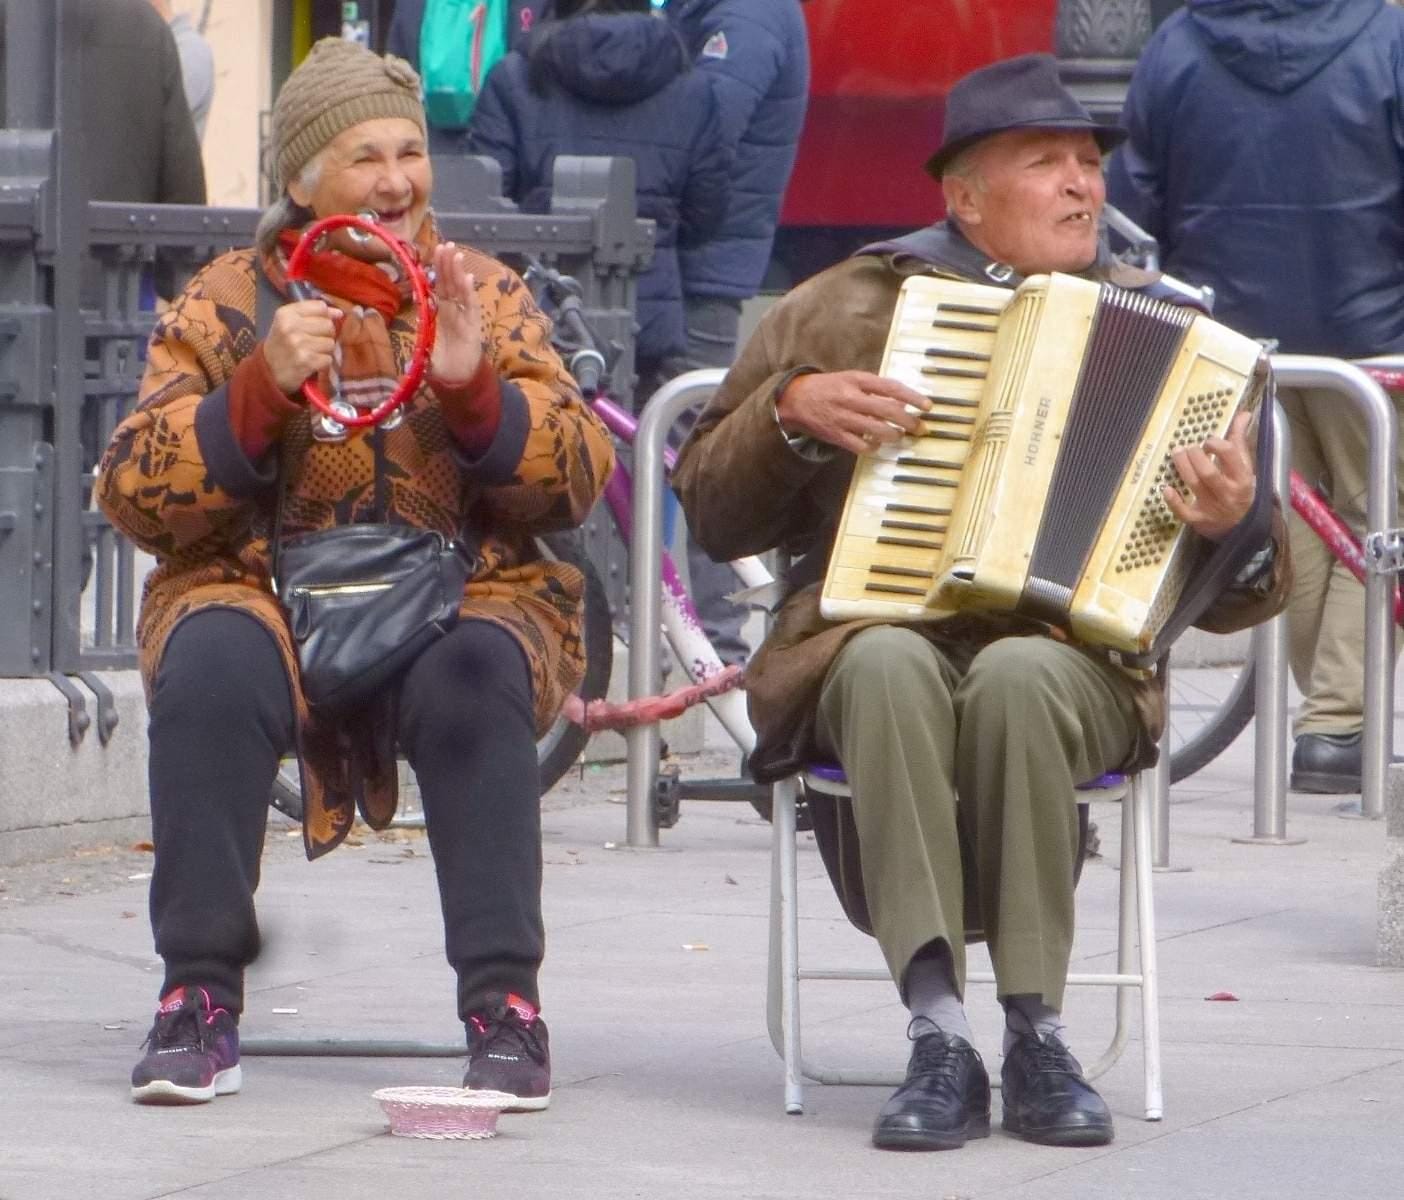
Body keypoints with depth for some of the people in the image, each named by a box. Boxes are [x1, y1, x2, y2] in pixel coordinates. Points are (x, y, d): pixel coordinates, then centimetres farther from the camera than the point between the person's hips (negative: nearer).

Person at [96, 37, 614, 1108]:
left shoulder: (485, 297, 12)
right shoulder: (226, 305, 8)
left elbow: (580, 481, 2)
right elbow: (134, 497, -3)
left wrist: (471, 385, -15)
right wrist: (263, 385, -17)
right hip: (263, 595, 0)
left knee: (474, 680, -33)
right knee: (213, 667, -33)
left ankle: (506, 1002, -28)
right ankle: (199, 997, -25)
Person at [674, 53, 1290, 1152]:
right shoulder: (845, 310, 13)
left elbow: (1243, 594, 12)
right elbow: (712, 509, 14)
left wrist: (1232, 528, -12)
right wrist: (791, 411, -5)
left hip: (1072, 655, 0)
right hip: (866, 635, 0)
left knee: (1019, 676, -36)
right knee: (891, 665, -36)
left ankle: (1037, 1038, -29)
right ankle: (939, 1038, -40)